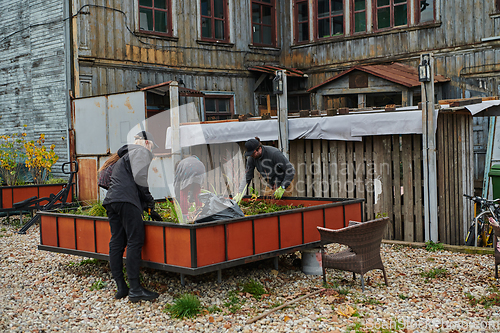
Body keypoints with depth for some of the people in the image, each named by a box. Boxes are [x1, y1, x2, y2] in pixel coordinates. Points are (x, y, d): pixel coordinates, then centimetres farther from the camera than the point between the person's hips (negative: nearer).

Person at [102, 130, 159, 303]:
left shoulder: (124, 156, 32)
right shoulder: (142, 152, 4)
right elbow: (140, 177, -11)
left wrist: (144, 202, 22)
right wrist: (148, 199, 1)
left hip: (111, 200, 9)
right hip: (127, 201, -9)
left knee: (117, 243, 7)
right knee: (135, 242, -10)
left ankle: (121, 287, 9)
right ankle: (135, 289, -13)